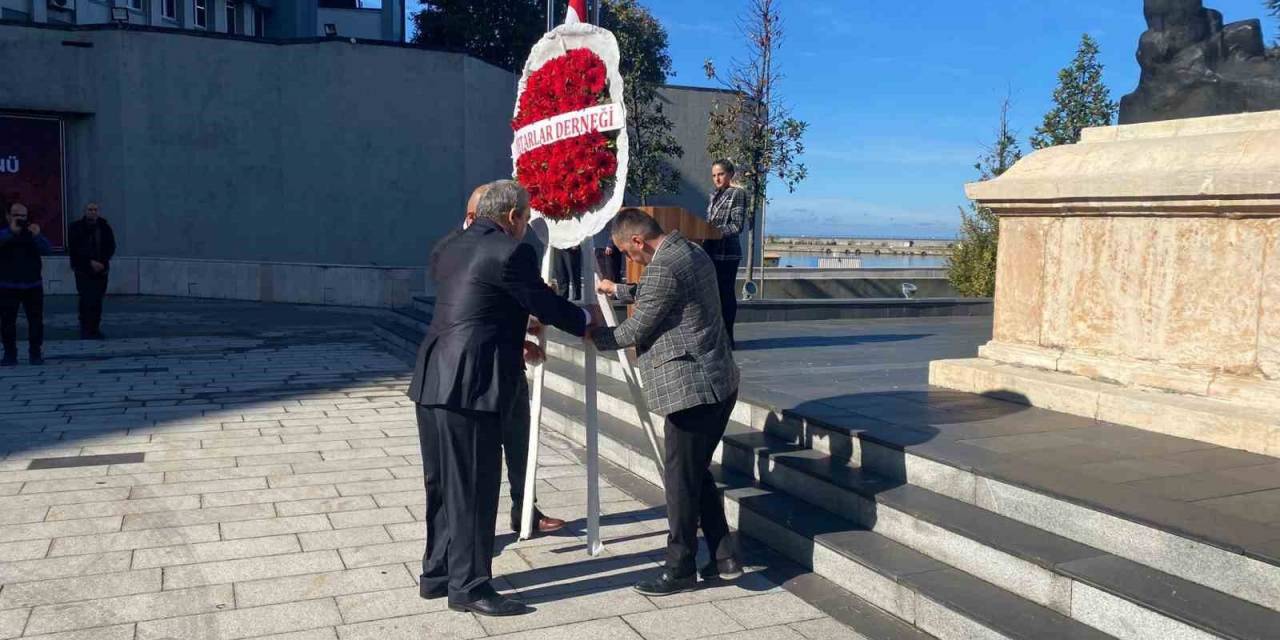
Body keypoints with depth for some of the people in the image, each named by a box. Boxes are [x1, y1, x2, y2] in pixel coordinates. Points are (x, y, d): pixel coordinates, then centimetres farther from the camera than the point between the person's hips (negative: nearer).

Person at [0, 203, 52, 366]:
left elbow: (48, 250, -10)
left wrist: (37, 236, -25)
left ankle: (35, 353, 11)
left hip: (33, 286, 1)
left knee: (36, 321, 2)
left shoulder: (33, 234, 5)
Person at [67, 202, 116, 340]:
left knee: (97, 301, 3)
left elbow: (111, 247, 5)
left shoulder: (105, 228, 6)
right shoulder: (75, 228, -1)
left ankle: (95, 329, 9)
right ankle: (85, 330, -4)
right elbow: (73, 250, -6)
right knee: (86, 300, -9)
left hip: (100, 270, 3)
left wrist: (102, 263, -9)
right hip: (83, 271, -2)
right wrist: (90, 262, -15)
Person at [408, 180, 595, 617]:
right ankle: (468, 586, 8)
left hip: (432, 382, 9)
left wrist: (513, 342, 33)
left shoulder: (448, 248, 16)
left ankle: (437, 573, 27)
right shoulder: (511, 251, -10)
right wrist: (586, 318, 15)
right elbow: (546, 305, -4)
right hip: (471, 386, -9)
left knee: (443, 484, 17)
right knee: (474, 487, 0)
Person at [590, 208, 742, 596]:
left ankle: (680, 569, 13)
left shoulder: (662, 268, -18)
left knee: (680, 479, 2)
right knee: (698, 472, 18)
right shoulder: (693, 252, 13)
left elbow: (636, 331, -11)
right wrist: (616, 290, 36)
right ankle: (724, 557, 23)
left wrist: (594, 335, 6)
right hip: (720, 384, 10)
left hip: (692, 389, -10)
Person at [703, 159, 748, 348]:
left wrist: (714, 231, -17)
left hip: (727, 252, -8)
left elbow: (737, 225, -12)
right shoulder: (715, 196, 17)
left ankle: (727, 338, 1)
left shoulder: (737, 194, -6)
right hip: (712, 251, 8)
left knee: (726, 294, -4)